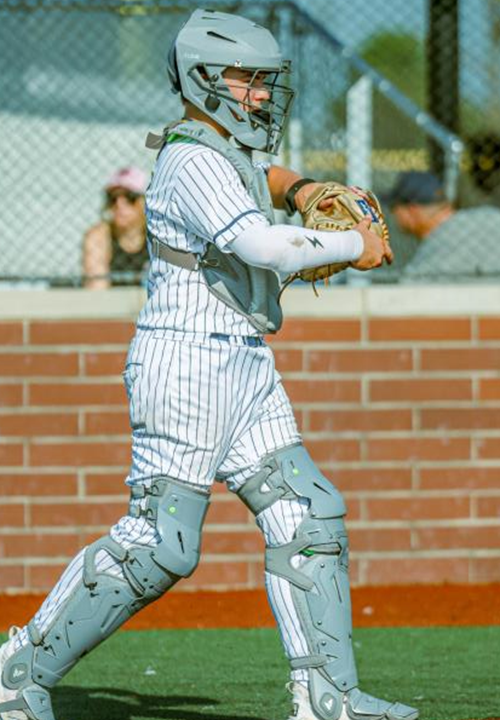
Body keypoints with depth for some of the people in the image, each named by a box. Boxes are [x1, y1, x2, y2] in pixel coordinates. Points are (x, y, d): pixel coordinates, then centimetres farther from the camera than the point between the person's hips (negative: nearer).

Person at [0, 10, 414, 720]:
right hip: (186, 365, -10)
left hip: (246, 369, 10)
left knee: (307, 516, 3)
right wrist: (355, 245, -15)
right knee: (161, 544, -11)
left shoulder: (228, 151, 15)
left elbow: (264, 176, 41)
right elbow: (264, 246, -29)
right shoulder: (193, 162, -16)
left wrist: (299, 188, 18)